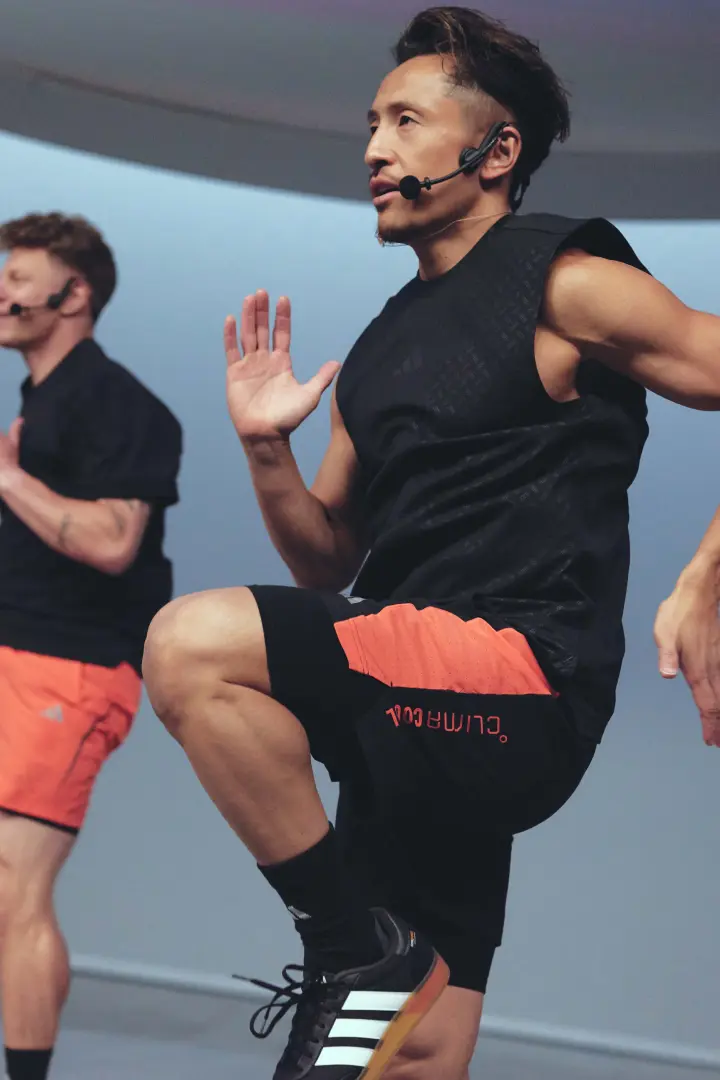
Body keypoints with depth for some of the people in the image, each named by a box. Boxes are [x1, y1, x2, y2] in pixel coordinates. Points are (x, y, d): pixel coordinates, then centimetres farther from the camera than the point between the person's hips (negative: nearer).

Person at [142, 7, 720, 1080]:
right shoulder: (383, 345, 20)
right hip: (417, 723, 8)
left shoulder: (565, 285, -1)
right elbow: (331, 567, 23)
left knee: (192, 644, -24)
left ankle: (363, 952, -13)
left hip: (525, 681, -7)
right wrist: (267, 449, 5)